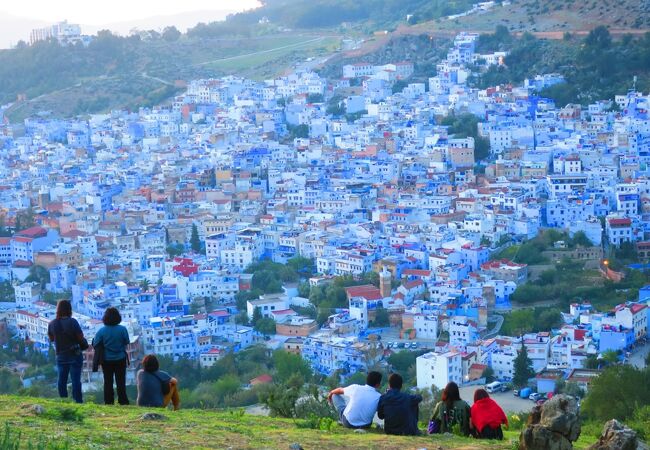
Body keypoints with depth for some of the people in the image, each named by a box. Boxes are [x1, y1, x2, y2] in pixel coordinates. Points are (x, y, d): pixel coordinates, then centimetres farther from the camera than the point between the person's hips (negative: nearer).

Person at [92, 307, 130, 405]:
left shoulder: (102, 331, -14)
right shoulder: (123, 329, -14)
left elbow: (95, 344, -8)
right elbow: (126, 342, -4)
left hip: (106, 360, 0)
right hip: (120, 359, 0)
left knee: (108, 382, 11)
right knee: (121, 382, 8)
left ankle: (108, 402, 13)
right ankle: (123, 402, 10)